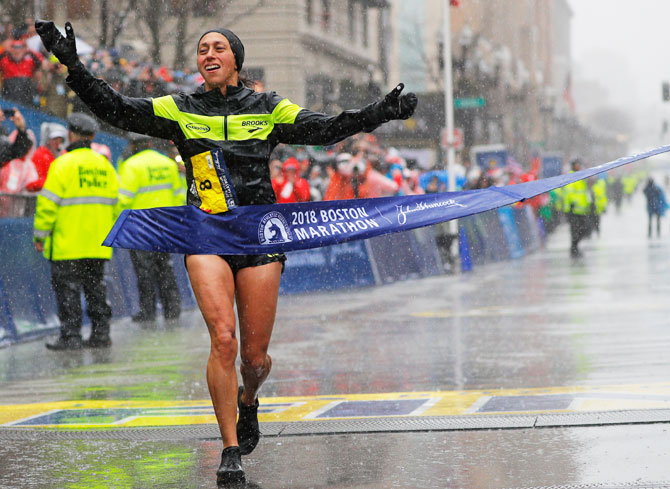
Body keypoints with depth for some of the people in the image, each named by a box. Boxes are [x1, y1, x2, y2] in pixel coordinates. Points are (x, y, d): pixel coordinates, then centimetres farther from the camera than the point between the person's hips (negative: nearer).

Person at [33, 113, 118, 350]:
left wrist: (40, 235, -3)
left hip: (68, 245, -6)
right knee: (96, 287, 14)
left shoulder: (63, 164, -10)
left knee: (67, 288, -2)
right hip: (98, 245, 6)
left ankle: (70, 336, -3)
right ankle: (101, 333, 15)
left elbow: (48, 203, -11)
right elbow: (115, 203, 16)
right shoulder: (104, 165, 10)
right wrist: (108, 233, 25)